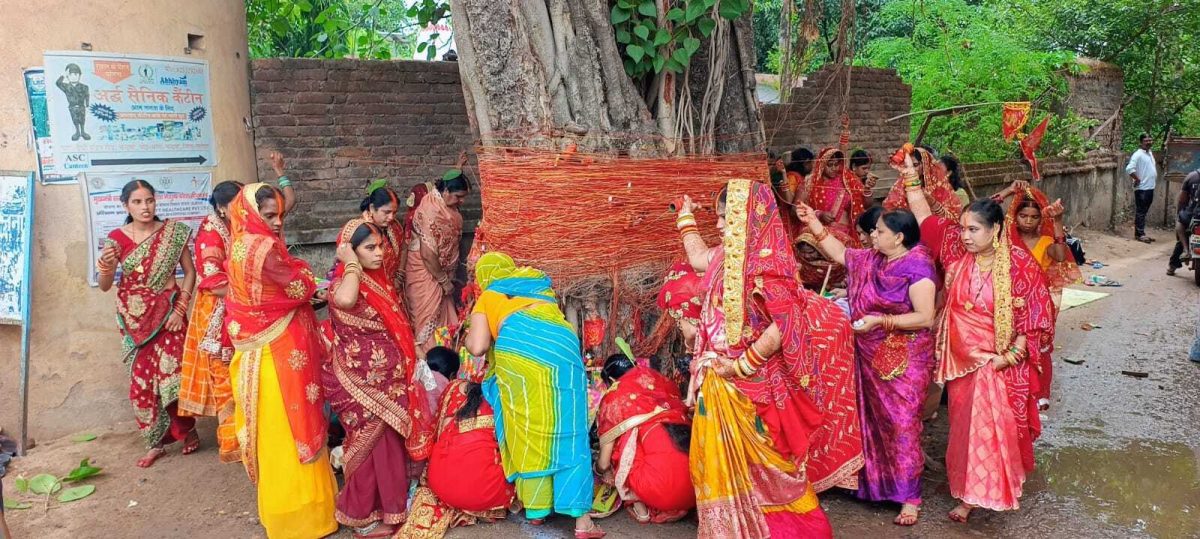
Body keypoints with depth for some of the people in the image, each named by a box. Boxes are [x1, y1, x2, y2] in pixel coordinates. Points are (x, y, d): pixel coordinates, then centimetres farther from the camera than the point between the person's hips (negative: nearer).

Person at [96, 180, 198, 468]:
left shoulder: (173, 232, -5)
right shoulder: (116, 238, -3)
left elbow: (190, 272, 0)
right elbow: (104, 286, -2)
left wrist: (180, 308, -9)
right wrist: (106, 264, -23)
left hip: (168, 313, -1)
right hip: (135, 318, 2)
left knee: (173, 375, -6)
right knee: (142, 380, 3)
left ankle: (187, 430, 18)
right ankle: (157, 442, 17)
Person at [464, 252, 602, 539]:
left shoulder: (486, 298, 26)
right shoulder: (537, 282, 37)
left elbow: (478, 347, 15)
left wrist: (469, 337, 35)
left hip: (518, 342, -2)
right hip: (561, 342, 2)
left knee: (527, 430, 10)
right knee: (567, 432, 2)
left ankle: (536, 508, 14)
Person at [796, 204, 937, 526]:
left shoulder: (917, 269, -18)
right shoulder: (871, 260, 6)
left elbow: (925, 318, -21)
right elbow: (839, 253, 19)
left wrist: (881, 321, -24)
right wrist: (813, 222, 11)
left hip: (903, 361, -8)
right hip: (870, 356, 8)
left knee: (902, 424, -3)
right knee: (873, 422, 15)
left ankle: (909, 497, 6)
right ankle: (876, 482, 30)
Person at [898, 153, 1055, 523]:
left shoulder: (1019, 264, -14)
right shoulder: (958, 252, -4)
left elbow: (1034, 313, -11)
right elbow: (926, 219, 2)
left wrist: (1011, 356, -15)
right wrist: (910, 178, -5)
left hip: (1000, 363, -3)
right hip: (962, 360, 4)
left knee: (996, 426, 6)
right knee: (965, 426, 11)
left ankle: (995, 488, 26)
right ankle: (968, 493, 23)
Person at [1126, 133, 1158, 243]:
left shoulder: (1150, 153, 15)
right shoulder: (1138, 154, -14)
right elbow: (1129, 169, -25)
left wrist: (1155, 177, 14)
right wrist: (1137, 179, -17)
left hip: (1150, 188, 9)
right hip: (1142, 188, -9)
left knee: (1143, 212, 13)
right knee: (1140, 212, -5)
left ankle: (1140, 233, 18)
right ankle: (1139, 234, -2)